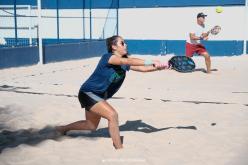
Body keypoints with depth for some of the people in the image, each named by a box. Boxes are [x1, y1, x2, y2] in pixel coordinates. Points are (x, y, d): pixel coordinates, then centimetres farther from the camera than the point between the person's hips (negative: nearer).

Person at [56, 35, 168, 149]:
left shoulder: (124, 64, 1)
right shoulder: (107, 57, -21)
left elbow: (142, 68, -7)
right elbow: (129, 61, -37)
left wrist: (159, 67, -21)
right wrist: (151, 62, -43)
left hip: (98, 96, 9)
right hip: (88, 93, -9)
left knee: (91, 126, 23)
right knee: (112, 115, -24)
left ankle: (63, 128, 43)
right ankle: (119, 148, -13)